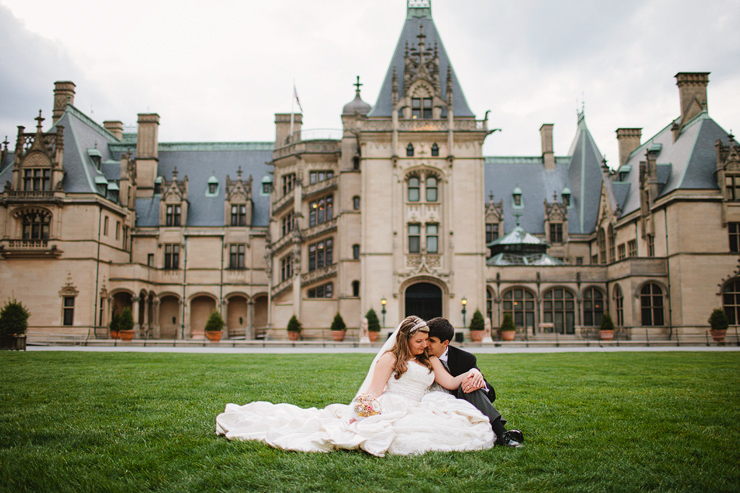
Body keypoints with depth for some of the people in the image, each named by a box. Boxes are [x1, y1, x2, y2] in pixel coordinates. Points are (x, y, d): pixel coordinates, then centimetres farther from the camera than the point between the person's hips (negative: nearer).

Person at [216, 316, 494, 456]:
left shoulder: (430, 361, 22)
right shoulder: (390, 357, 4)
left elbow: (450, 383, 12)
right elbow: (375, 390, -4)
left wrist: (471, 374, -5)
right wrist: (368, 406, -23)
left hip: (414, 413, 7)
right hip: (387, 408, -7)